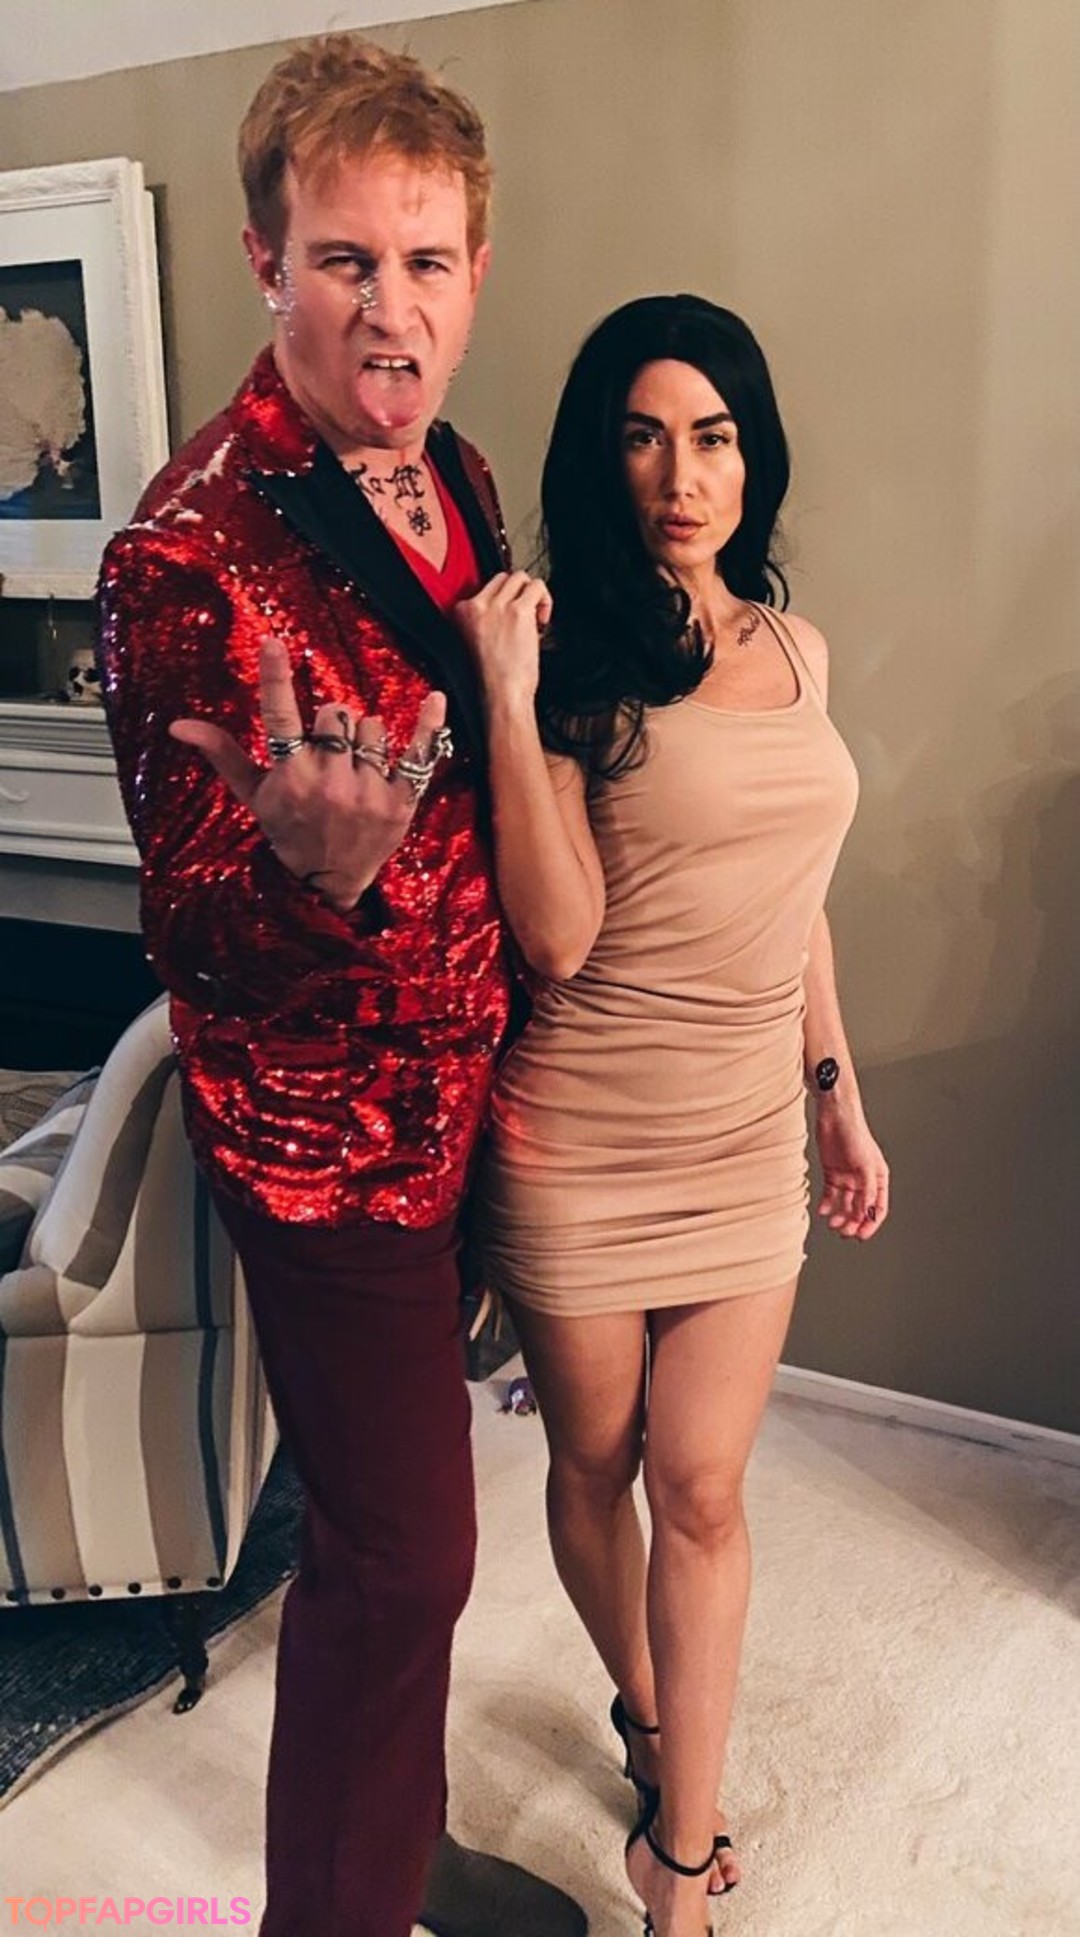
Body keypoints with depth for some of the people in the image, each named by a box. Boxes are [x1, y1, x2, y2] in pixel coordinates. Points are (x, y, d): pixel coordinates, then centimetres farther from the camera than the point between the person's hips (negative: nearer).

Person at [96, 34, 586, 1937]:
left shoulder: (455, 478, 5)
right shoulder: (192, 547, -20)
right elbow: (196, 923, -19)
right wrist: (318, 865, -38)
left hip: (455, 1092, 8)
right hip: (322, 1131, -7)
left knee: (400, 1525, 22)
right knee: (397, 1548, 4)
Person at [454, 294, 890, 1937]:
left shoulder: (794, 649, 6)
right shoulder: (570, 657, -10)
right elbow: (559, 936, -19)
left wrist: (842, 1094, 17)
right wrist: (509, 696, -25)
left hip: (749, 1136, 4)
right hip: (582, 1137, -3)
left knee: (702, 1488, 8)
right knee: (597, 1462, 16)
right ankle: (647, 1710, 45)